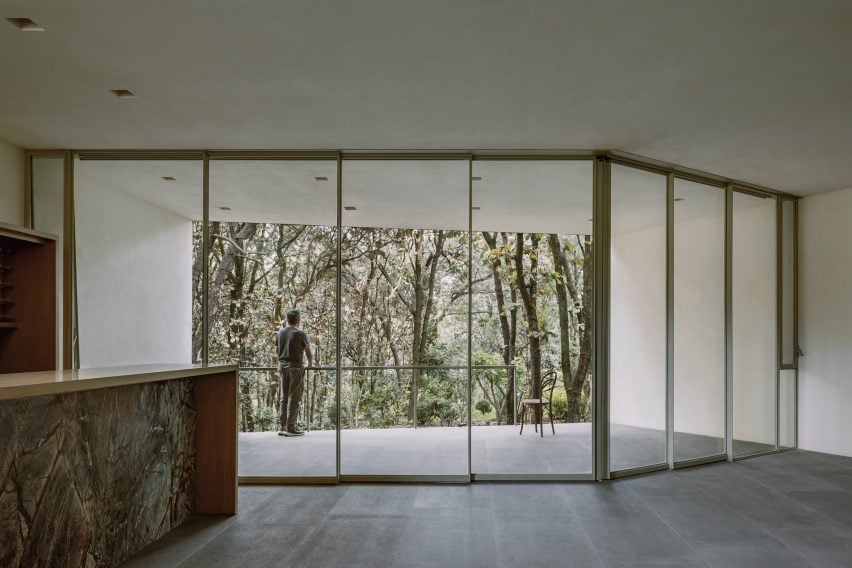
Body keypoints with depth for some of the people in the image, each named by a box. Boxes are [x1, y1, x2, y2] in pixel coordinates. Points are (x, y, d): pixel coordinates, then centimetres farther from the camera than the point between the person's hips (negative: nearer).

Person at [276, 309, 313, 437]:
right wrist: (310, 364, 22)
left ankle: (283, 427, 11)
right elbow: (308, 352, 4)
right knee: (294, 398, -2)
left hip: (282, 367, 6)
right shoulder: (301, 334, -7)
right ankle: (290, 428, -2)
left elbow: (278, 349, 17)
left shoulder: (280, 333, 8)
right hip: (296, 368, -5)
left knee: (284, 398, 10)